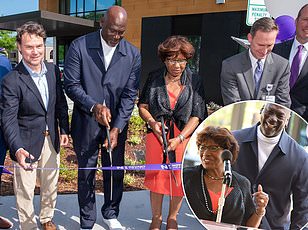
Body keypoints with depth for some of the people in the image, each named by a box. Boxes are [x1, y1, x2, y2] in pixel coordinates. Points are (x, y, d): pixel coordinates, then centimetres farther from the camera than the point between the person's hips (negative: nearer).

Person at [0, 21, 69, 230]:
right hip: (27, 143, -5)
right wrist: (17, 149, -35)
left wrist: (64, 130, 6)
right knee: (25, 190, 11)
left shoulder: (53, 70, -2)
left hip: (51, 139, 5)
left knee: (50, 185, 22)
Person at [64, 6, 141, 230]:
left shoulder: (133, 54, -4)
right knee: (86, 173, 11)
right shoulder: (79, 46, -7)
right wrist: (94, 106, -21)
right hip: (86, 122, -1)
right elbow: (71, 84, -7)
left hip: (117, 122, 2)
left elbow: (129, 94, -6)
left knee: (116, 172, 13)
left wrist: (117, 128, -13)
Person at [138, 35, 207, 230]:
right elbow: (143, 106, 7)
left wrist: (179, 138, -18)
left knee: (179, 178, 5)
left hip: (184, 136, 0)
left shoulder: (194, 82, -5)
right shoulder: (154, 78, -1)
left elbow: (197, 116, -7)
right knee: (156, 176, 5)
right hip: (157, 134, 1)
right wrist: (152, 122, -13)